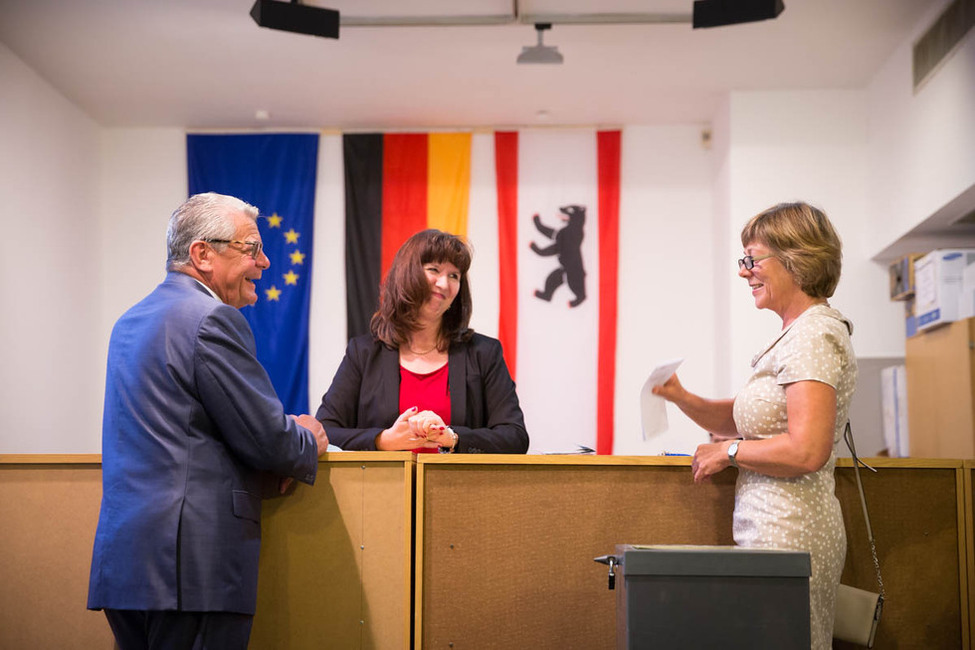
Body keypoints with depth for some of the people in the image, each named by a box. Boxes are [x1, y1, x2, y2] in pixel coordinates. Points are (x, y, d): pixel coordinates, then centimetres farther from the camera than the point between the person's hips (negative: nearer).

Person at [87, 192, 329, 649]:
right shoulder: (213, 320, -12)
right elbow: (266, 438, -14)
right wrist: (310, 441, 9)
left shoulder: (131, 321, 18)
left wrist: (282, 444, 12)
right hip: (190, 563, -9)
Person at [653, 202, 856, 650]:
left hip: (789, 535, -10)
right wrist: (679, 396, 6)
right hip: (776, 529, 10)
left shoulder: (814, 335, -15)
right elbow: (740, 417, 22)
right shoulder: (796, 335, 17)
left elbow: (807, 452, -24)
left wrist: (729, 451, -11)